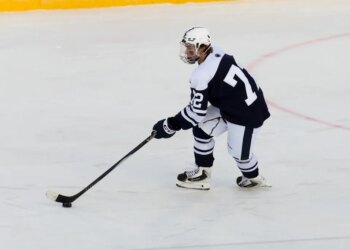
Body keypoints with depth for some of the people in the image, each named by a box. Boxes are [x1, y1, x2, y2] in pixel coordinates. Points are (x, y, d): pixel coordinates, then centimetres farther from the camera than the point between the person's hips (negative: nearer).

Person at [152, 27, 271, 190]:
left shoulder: (202, 75, -28)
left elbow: (197, 112, -21)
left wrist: (171, 125, -11)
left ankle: (254, 177, 31)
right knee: (201, 127, 8)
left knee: (238, 152, 1)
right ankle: (202, 174, 18)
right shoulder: (217, 54, -2)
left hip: (247, 113, -10)